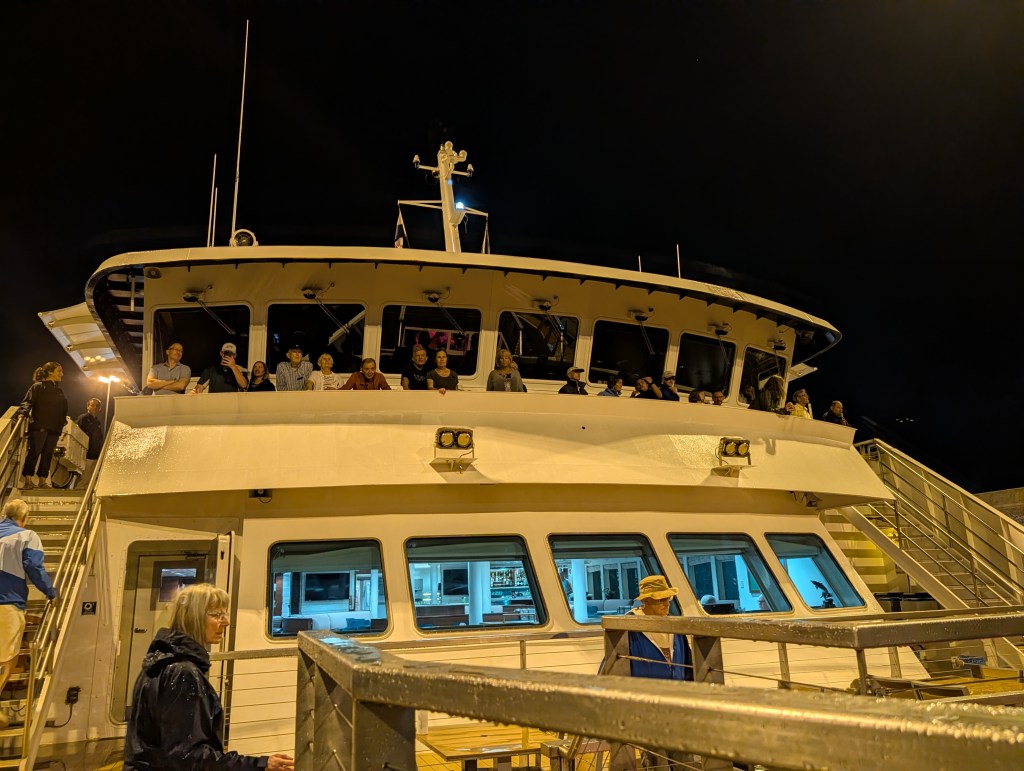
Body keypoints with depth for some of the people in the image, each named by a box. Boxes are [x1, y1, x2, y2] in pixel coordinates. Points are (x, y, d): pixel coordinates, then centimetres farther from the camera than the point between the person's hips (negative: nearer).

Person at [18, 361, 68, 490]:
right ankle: (27, 480, -5)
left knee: (48, 455, 5)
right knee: (34, 452, -8)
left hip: (54, 429, 6)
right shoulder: (38, 386, 3)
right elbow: (27, 401, -8)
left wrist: (61, 425, 13)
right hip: (39, 426, -6)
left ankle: (42, 481, 9)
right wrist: (23, 412, -25)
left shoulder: (59, 391, 21)